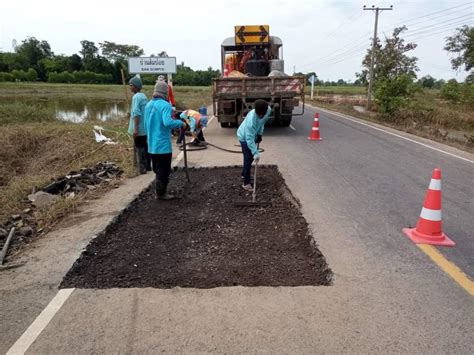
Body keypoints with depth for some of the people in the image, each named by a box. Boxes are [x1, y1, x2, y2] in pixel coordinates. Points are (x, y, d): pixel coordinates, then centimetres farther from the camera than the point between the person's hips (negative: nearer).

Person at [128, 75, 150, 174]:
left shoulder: (136, 97, -14)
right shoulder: (144, 96, 12)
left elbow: (136, 113, -22)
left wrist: (135, 128, -24)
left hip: (139, 128, -8)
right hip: (146, 127, 8)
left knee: (140, 148, -1)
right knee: (146, 146, 14)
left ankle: (142, 168, 3)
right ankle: (148, 166, 21)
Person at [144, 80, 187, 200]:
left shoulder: (148, 105, 9)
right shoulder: (165, 105, -15)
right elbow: (168, 122, -30)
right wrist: (181, 123, -15)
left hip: (152, 145, 8)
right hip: (163, 145, -8)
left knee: (158, 169, 19)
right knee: (164, 171, 4)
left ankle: (159, 191, 28)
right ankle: (161, 193, 11)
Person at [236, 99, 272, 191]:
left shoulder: (268, 109, -22)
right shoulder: (251, 119, -41)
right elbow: (249, 139, -38)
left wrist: (260, 133, -4)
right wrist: (256, 153, -40)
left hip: (253, 134, 7)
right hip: (244, 137, -7)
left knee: (250, 157, 19)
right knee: (248, 158, -9)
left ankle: (244, 174, 40)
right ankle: (246, 183, -2)